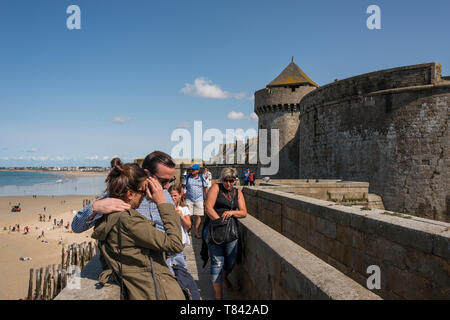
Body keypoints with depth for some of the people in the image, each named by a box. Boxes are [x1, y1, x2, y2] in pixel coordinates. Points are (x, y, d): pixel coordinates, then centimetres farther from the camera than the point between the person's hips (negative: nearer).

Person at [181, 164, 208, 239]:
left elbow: (205, 188, 9)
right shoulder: (187, 177, 5)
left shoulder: (202, 178, 5)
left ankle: (196, 232, 12)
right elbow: (183, 187, 6)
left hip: (199, 200, 0)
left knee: (198, 216, 1)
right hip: (189, 200, 0)